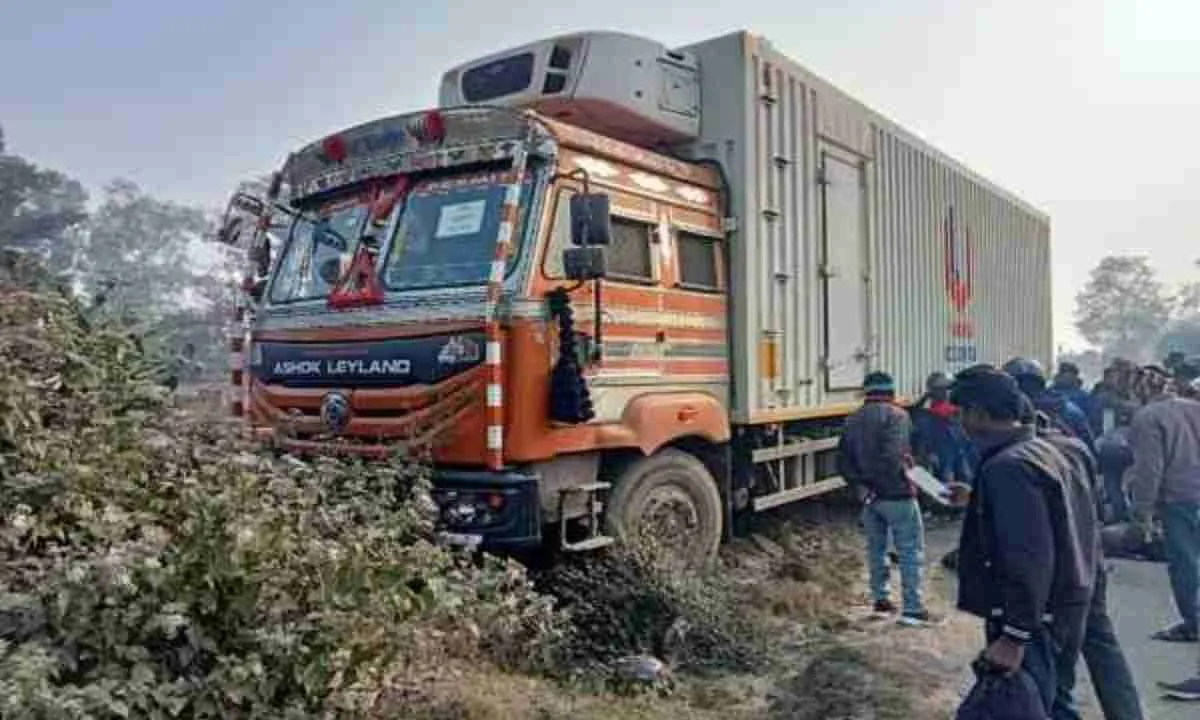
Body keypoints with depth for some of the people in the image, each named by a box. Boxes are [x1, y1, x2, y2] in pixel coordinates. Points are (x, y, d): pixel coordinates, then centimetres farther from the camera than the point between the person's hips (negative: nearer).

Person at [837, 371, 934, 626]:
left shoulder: (853, 420, 9)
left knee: (876, 548, 17)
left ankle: (880, 599, 23)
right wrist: (907, 470, -8)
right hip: (896, 494, -6)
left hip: (870, 495, 6)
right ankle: (913, 608, 2)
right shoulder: (896, 415, -10)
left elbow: (843, 461, 4)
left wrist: (861, 483, 0)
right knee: (911, 551, 2)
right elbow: (893, 456, -24)